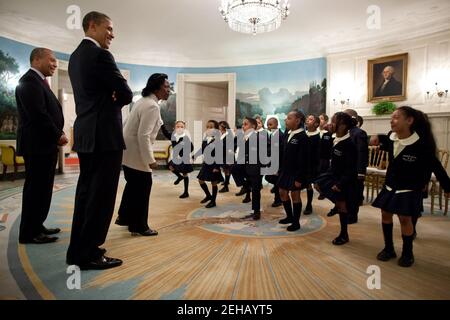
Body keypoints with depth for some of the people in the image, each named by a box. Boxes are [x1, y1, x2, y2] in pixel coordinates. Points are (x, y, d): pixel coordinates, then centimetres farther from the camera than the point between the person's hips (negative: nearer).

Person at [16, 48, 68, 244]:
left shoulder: (38, 81, 20)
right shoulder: (30, 81, -12)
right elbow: (37, 114, -21)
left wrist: (57, 135, 3)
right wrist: (58, 135, -12)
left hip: (45, 145, 10)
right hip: (37, 145, -10)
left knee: (42, 188, 15)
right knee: (35, 189, -3)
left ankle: (36, 226, 26)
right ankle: (29, 233, 6)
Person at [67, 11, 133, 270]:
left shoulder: (76, 55, 18)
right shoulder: (100, 54, -11)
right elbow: (126, 94, -11)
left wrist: (109, 101, 4)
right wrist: (114, 101, 9)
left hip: (86, 134, 10)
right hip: (104, 135, -10)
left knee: (87, 192, 14)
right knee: (101, 195, -3)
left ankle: (78, 250, 24)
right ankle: (88, 254, 6)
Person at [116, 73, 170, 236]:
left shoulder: (143, 100, 12)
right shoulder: (152, 106, -21)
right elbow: (143, 135, -27)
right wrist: (150, 159, -22)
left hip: (129, 151, 11)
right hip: (136, 153, -11)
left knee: (133, 185, 21)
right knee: (142, 188, 0)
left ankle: (124, 217, 36)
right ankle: (139, 226, 12)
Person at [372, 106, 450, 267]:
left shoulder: (420, 144, -21)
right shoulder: (391, 138, -5)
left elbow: (436, 166, -12)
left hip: (409, 189, -6)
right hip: (390, 186, 6)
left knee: (405, 218, -3)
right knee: (385, 214, 8)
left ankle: (407, 254, 19)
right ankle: (388, 248, 25)